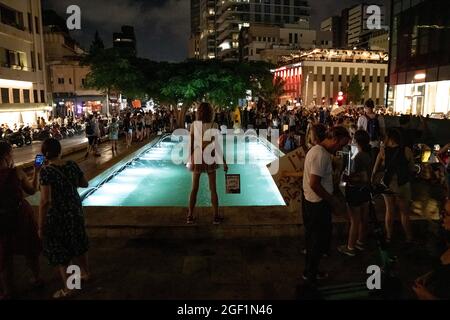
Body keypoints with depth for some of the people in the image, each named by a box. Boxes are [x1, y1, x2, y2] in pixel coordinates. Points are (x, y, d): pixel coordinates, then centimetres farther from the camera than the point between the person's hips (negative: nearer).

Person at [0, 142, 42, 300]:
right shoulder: (16, 172, -16)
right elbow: (31, 190, -1)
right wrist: (36, 172, 6)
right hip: (21, 215, 0)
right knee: (29, 250, 20)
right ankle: (37, 278, 39)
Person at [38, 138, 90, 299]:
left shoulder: (46, 171, -21)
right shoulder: (72, 165, -6)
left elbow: (45, 201, -24)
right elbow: (85, 184, 9)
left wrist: (40, 225, -16)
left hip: (56, 215, -5)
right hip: (75, 211, 6)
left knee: (59, 251, 11)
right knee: (77, 243, 24)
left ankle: (68, 288, 23)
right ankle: (86, 273, 43)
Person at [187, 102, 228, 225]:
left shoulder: (194, 125, -4)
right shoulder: (213, 126, -9)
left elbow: (191, 144, -5)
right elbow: (218, 146, -10)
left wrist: (190, 160, 6)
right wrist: (224, 162, -3)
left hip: (197, 159, 2)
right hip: (209, 159, -1)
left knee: (194, 189, 11)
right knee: (213, 189, 9)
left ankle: (190, 216, 16)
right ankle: (216, 216, 15)